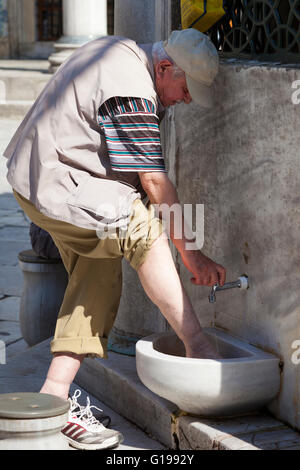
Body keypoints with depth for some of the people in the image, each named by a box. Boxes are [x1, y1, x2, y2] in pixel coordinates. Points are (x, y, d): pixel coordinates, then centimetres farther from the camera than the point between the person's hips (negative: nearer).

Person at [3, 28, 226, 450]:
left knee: (99, 280, 6)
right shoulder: (132, 93, -22)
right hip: (55, 189, -11)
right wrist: (191, 254, -14)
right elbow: (155, 183, -20)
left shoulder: (120, 52, 9)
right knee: (145, 231, -19)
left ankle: (55, 397, 2)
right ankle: (197, 345, -10)